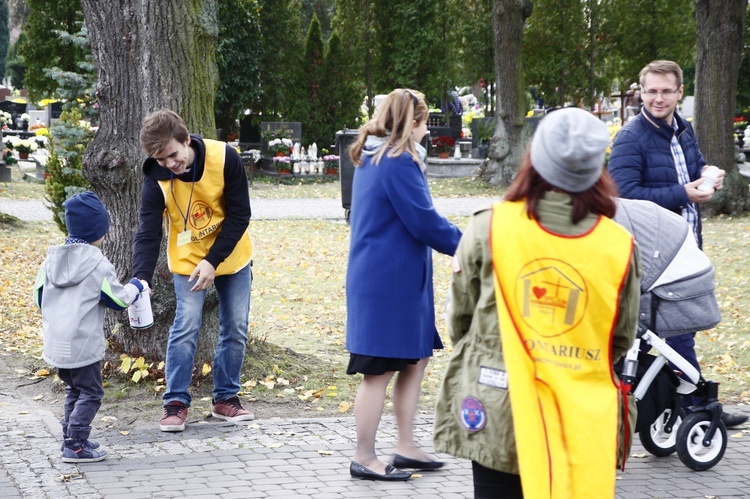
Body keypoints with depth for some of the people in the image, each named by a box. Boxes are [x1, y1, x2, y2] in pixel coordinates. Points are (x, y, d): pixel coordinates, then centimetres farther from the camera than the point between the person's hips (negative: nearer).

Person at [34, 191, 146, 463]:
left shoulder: (51, 260, 6)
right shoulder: (98, 264, -12)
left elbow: (39, 297, 11)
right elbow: (118, 300, -5)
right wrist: (136, 287, 13)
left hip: (55, 344, 7)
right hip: (83, 344, -7)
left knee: (73, 390, 21)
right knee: (90, 393, 1)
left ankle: (71, 437, 23)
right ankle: (75, 445, -5)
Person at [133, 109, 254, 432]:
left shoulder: (225, 158, -23)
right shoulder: (156, 179, -21)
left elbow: (239, 215, -17)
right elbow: (148, 233, -24)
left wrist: (213, 261, -22)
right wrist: (142, 279, -40)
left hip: (231, 256, 1)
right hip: (188, 260, -1)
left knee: (236, 329, 4)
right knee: (186, 326, -13)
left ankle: (226, 398, 19)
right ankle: (176, 403, -3)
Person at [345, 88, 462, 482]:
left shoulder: (372, 157, 13)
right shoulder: (399, 162, -18)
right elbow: (424, 222, -18)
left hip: (396, 279, 10)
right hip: (388, 282, -10)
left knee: (415, 360, 16)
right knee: (379, 371, -1)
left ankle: (406, 447, 22)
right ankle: (364, 459, 8)